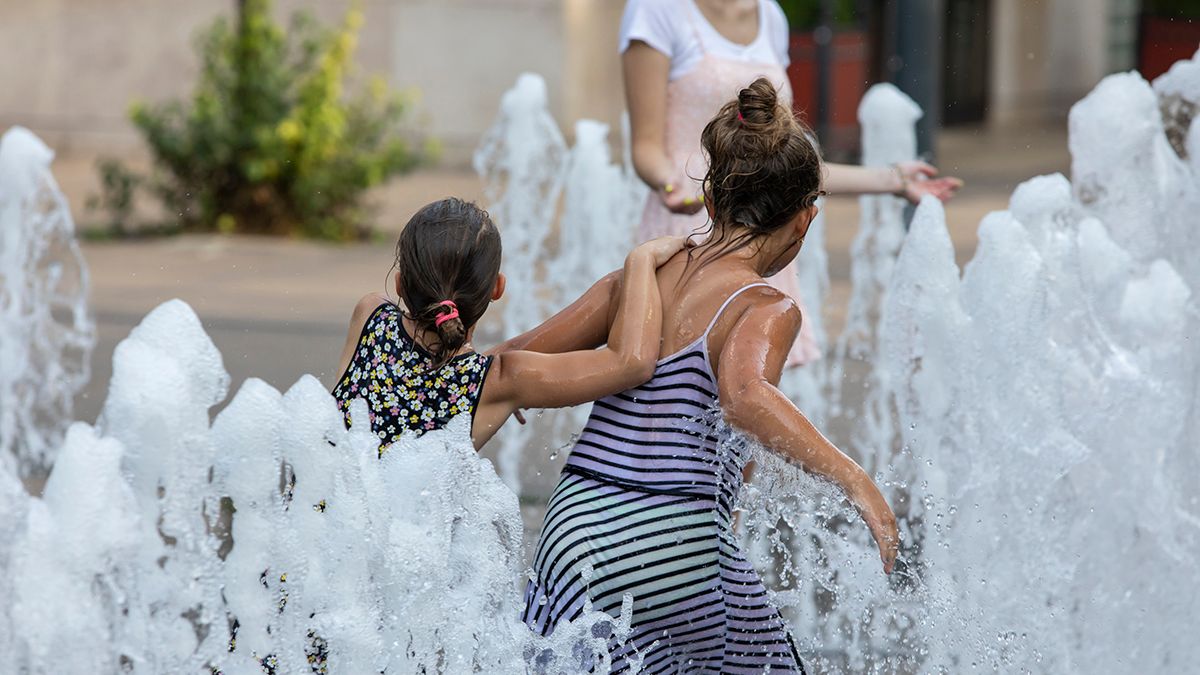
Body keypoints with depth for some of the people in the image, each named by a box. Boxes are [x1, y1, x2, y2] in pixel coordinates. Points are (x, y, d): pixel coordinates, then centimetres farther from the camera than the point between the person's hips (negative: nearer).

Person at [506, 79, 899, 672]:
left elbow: (519, 362, 14)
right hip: (672, 544, -5)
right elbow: (743, 394, -27)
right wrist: (852, 478, -31)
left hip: (574, 521, 5)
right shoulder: (766, 307, -5)